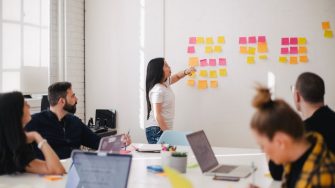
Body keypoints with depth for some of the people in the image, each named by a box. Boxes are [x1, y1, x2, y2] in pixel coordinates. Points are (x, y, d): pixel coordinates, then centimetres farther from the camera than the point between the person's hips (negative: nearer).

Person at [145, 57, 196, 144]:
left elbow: (176, 76, 28)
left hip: (164, 129, 9)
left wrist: (186, 71, 6)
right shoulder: (157, 90, -20)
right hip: (157, 130, -9)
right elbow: (157, 115, -22)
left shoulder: (165, 83, 7)